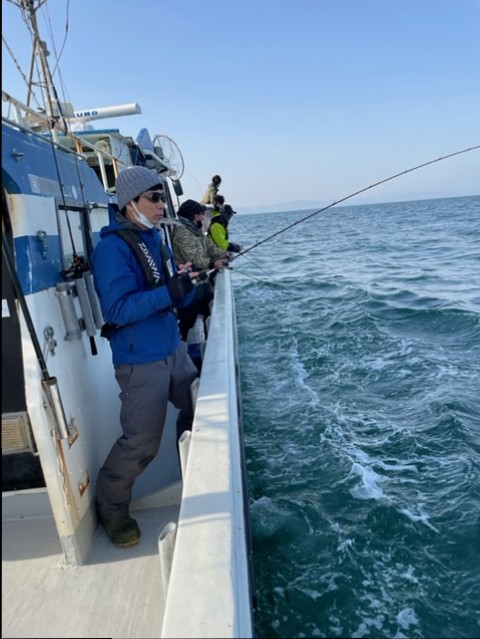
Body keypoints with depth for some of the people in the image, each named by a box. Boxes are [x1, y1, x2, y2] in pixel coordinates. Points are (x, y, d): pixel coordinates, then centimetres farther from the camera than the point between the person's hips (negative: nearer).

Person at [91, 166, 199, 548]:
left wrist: (187, 283, -11)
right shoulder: (112, 247, -16)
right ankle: (111, 507, 26)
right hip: (140, 361, -8)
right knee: (141, 442, 0)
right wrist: (168, 291, -31)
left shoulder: (155, 238, 8)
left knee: (198, 411, 20)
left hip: (174, 349, 8)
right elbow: (118, 309, -24)